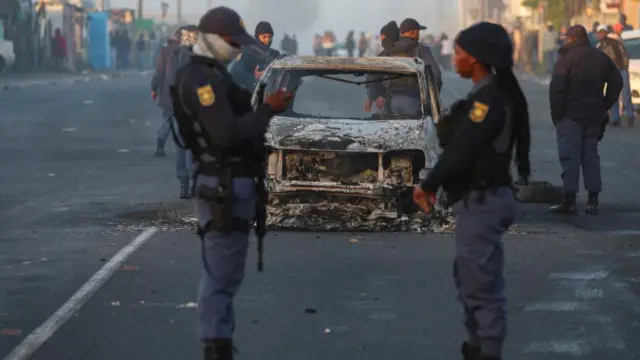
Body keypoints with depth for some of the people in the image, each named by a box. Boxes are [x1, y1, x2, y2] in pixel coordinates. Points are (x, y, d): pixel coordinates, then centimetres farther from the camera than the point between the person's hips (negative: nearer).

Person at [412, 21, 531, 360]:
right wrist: (435, 184, 7)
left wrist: (427, 185, -9)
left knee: (482, 286, -5)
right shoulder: (492, 94, 12)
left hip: (482, 202, -11)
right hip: (479, 200, 11)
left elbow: (460, 151, -21)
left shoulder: (489, 99, -19)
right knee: (472, 281, 19)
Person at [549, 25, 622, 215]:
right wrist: (604, 106, 14)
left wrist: (556, 113, -10)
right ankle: (593, 201, 8)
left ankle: (569, 200, -8)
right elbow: (616, 82, 14)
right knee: (591, 156, 12)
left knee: (570, 157, -4)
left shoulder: (567, 58, -10)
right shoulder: (602, 58, 11)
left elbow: (557, 88, -17)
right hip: (594, 115, 6)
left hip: (571, 115, -6)